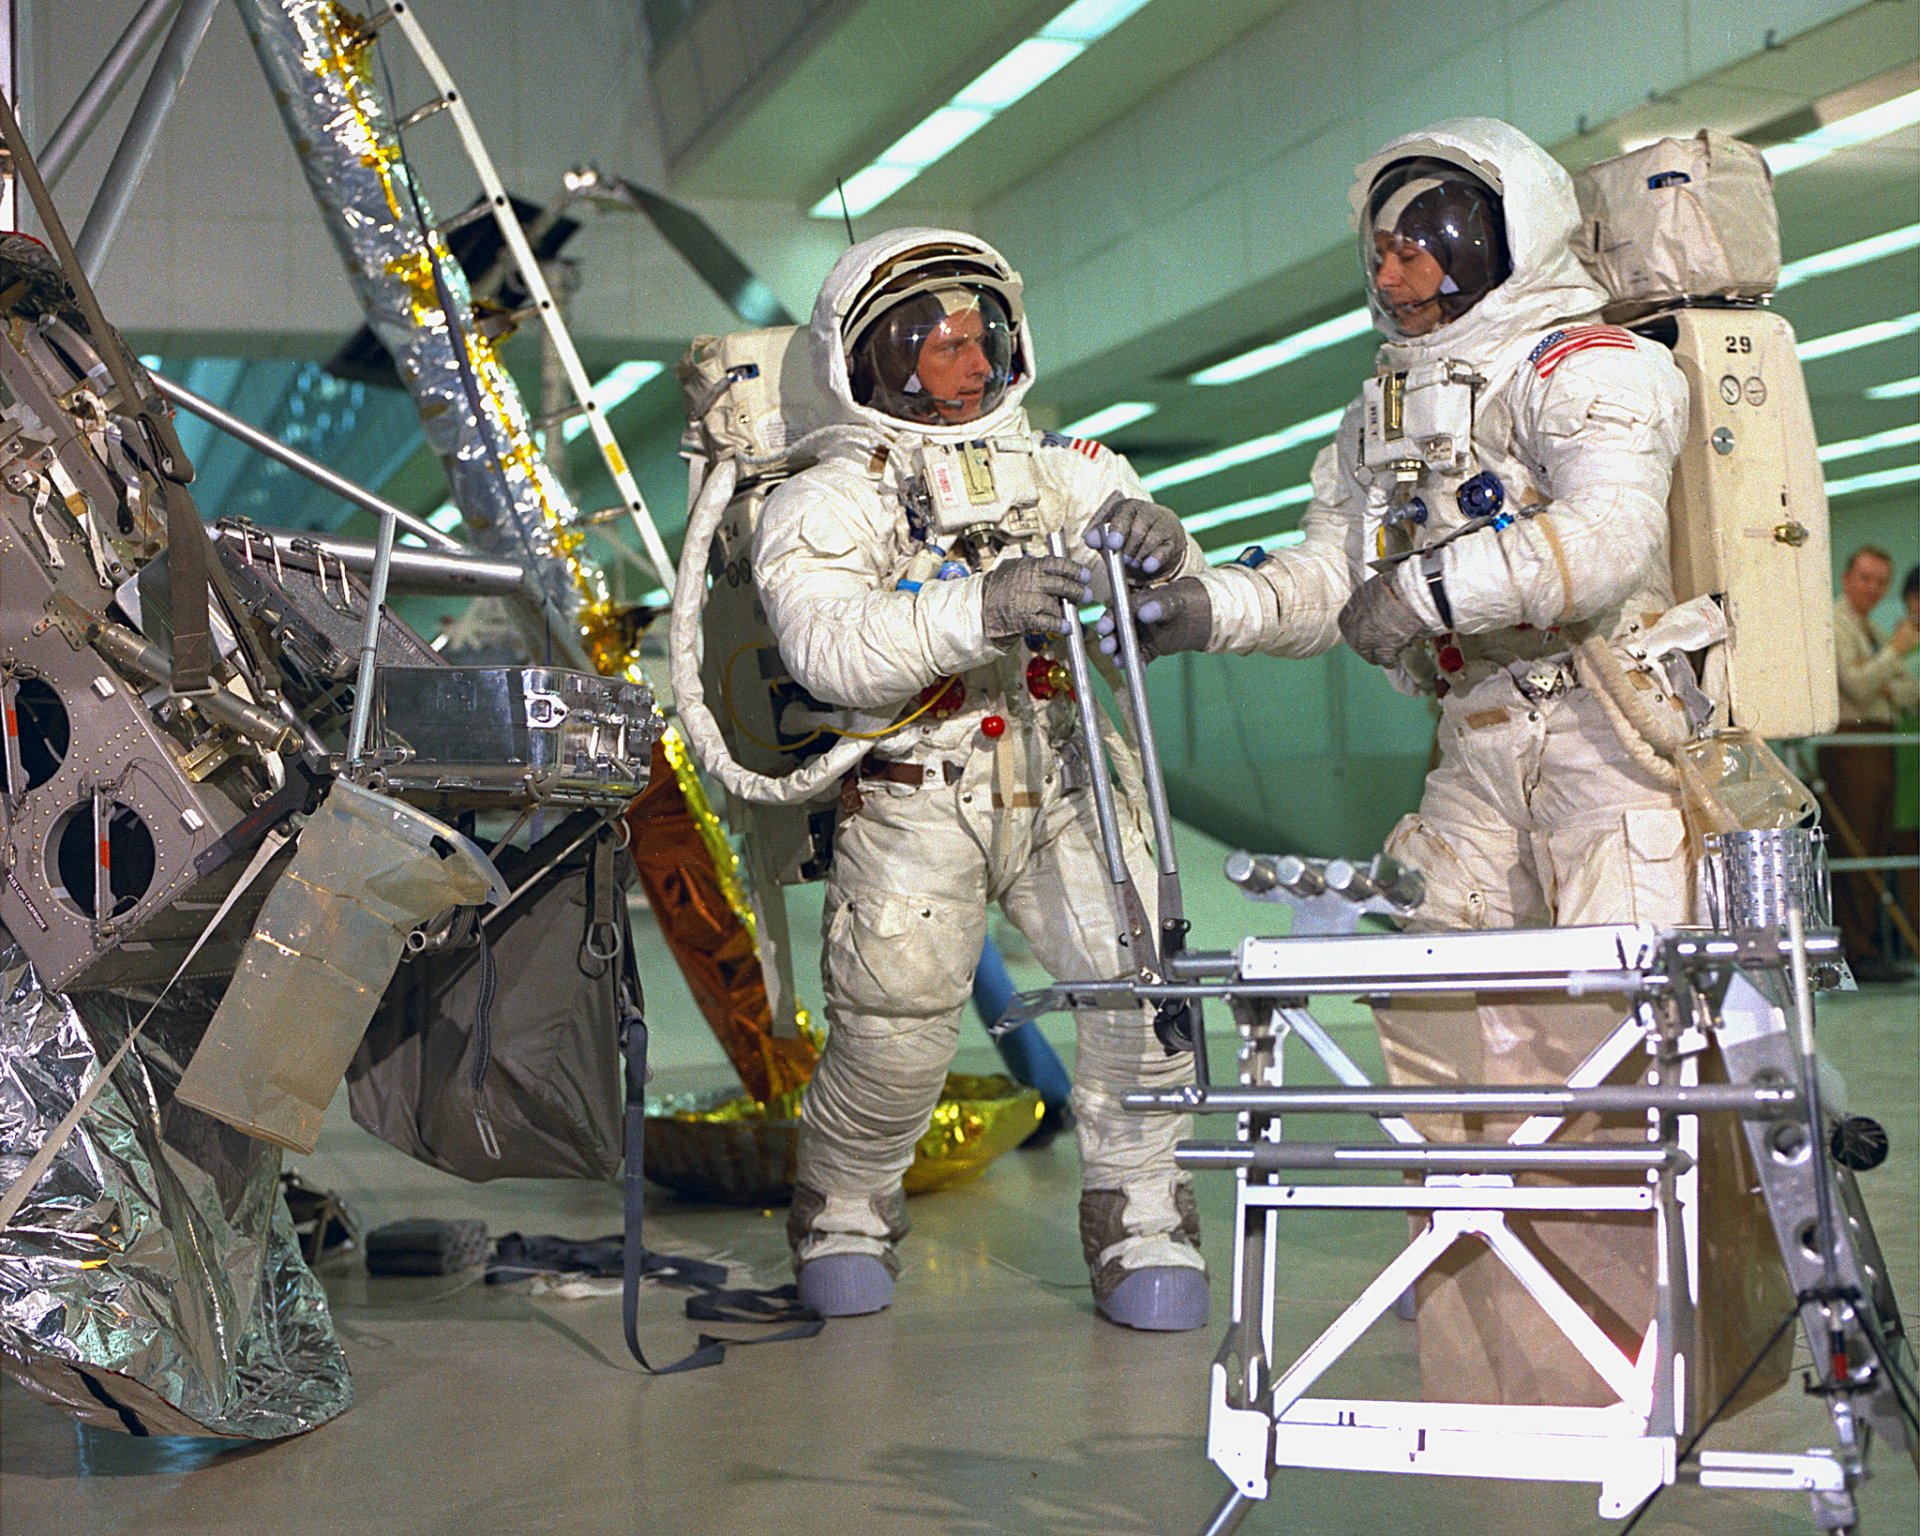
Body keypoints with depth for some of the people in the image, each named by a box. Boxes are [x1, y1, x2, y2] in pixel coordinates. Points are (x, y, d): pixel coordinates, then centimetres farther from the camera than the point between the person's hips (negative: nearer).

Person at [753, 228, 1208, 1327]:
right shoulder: (826, 505, 1)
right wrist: (976, 609, -34)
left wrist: (1156, 545, -21)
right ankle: (845, 1209, 20)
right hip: (913, 794, -2)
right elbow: (827, 645, -18)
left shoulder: (1062, 472, 10)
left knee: (1138, 968, -17)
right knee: (898, 1023, -11)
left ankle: (1141, 1218, 2)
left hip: (1063, 782, 2)